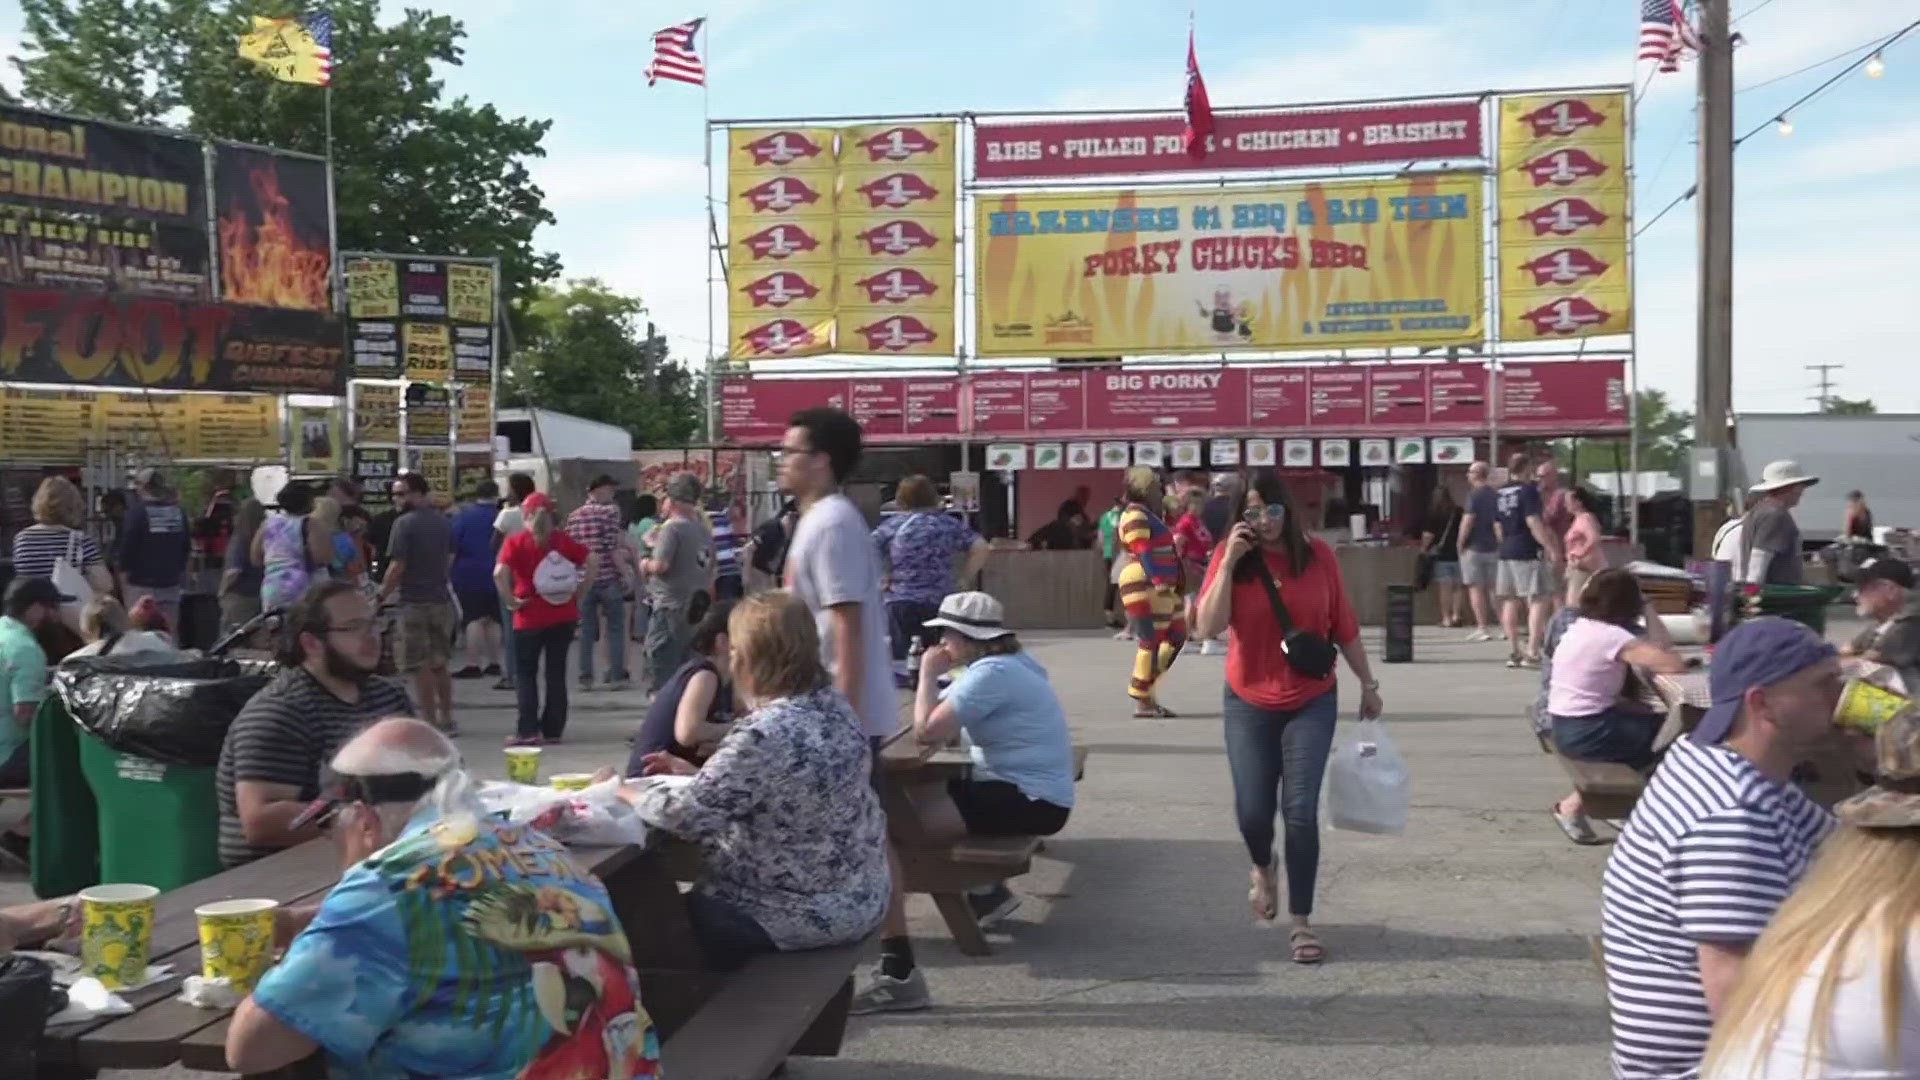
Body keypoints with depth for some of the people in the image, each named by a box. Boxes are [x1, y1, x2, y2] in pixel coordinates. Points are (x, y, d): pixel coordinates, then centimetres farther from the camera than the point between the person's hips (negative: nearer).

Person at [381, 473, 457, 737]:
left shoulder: (405, 523, -13)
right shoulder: (444, 522, 8)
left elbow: (397, 567, -16)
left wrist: (381, 596, -8)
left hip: (414, 603, -7)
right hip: (442, 600, 7)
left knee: (421, 667, -1)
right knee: (440, 664, 15)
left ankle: (430, 722, 1)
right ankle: (446, 719, 20)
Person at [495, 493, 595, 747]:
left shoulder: (516, 542, -6)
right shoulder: (563, 540, 3)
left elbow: (500, 573, -20)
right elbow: (592, 565, -1)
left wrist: (510, 601, -10)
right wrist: (578, 593, 3)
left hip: (530, 618, -3)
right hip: (564, 615, 3)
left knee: (525, 673, 8)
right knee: (557, 673, 10)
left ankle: (528, 730, 1)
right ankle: (553, 729, 13)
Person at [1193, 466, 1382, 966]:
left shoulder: (1318, 555, -6)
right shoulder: (1230, 558, -7)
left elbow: (1344, 627, 3)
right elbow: (1209, 625, -19)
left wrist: (1368, 684, 9)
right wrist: (1229, 561, -23)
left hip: (1312, 702, 0)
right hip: (1249, 703, 0)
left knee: (1301, 810, -6)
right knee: (1253, 810, 2)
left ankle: (1302, 921, 7)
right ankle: (1263, 869, 38)